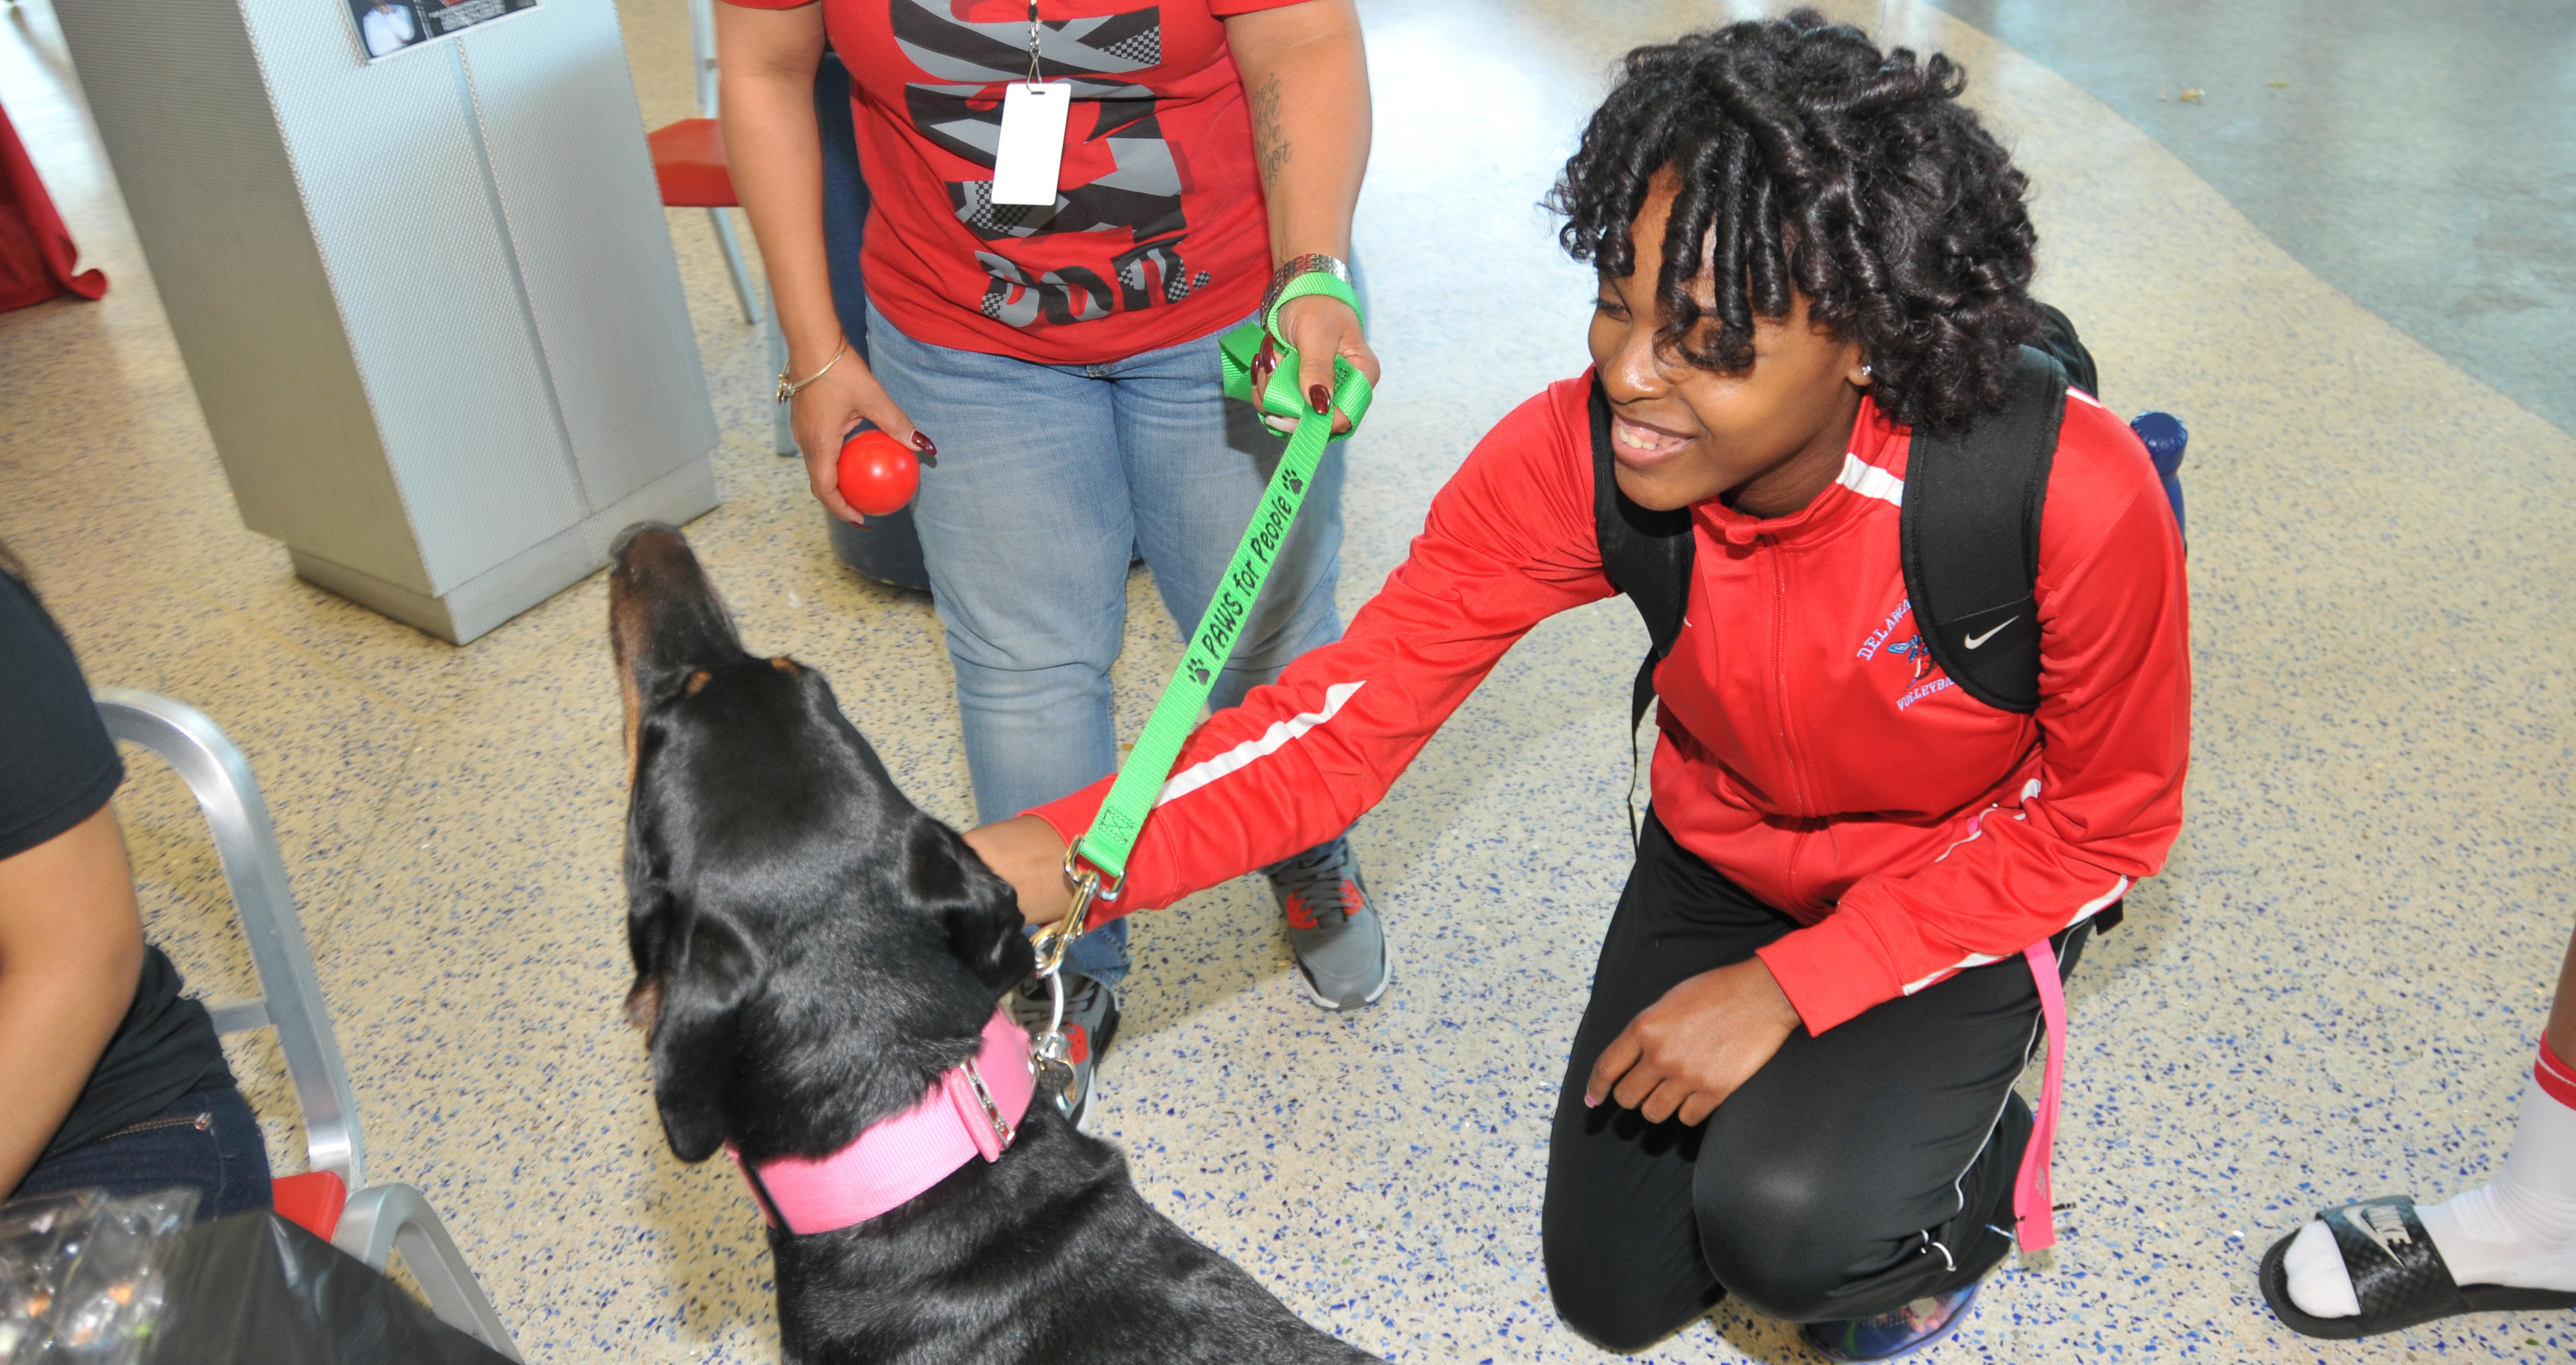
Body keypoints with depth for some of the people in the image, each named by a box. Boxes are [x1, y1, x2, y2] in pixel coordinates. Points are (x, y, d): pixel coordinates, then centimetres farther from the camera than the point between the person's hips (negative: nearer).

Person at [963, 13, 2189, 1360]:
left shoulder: (2073, 501, -34)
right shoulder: (1574, 457, -27)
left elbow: (2104, 818, -18)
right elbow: (1357, 702, -26)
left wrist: (1789, 985, -26)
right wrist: (1062, 855, -42)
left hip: (1975, 877, -3)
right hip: (1724, 853, 4)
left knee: (1785, 1222, -29)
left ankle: (1972, 1165, 9)